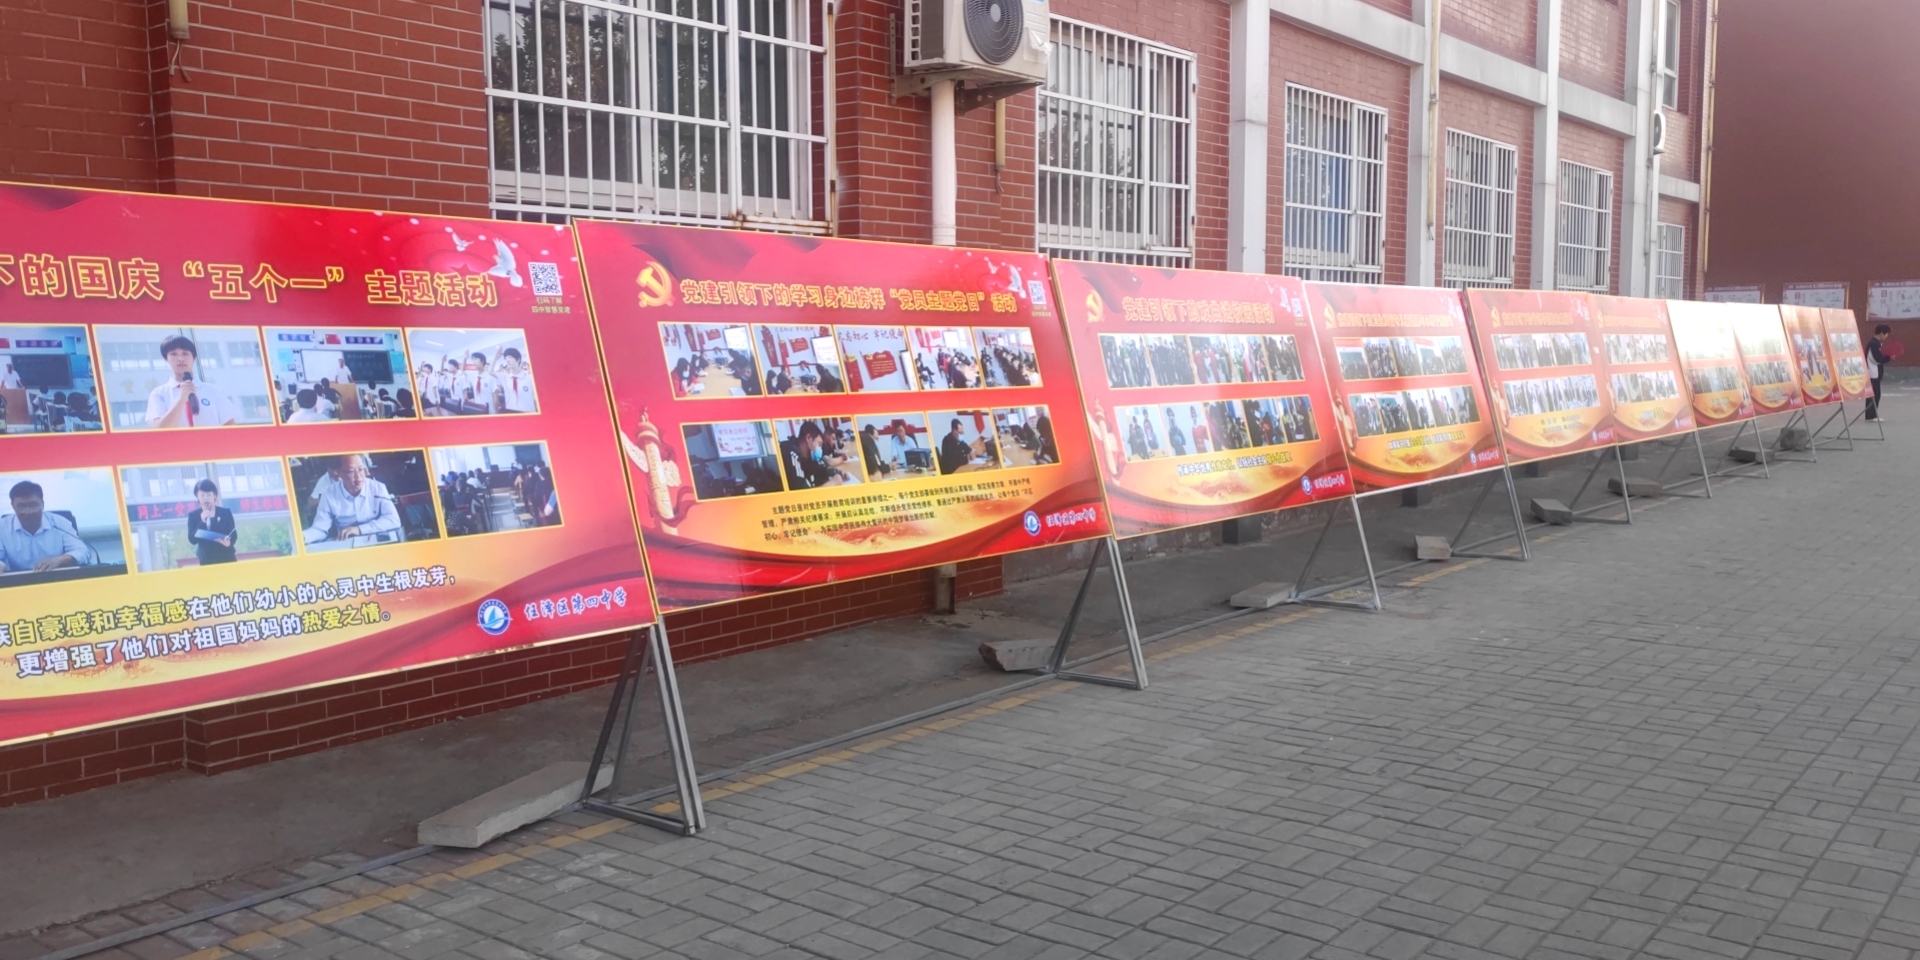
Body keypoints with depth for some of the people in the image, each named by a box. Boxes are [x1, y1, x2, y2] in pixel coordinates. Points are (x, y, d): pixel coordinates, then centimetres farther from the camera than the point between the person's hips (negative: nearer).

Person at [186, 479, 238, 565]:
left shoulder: (226, 512, 7)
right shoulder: (193, 516, 7)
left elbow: (233, 535, 2)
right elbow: (192, 539, -4)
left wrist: (228, 542, -21)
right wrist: (202, 522, -17)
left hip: (227, 558, 1)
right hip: (206, 561, -1)